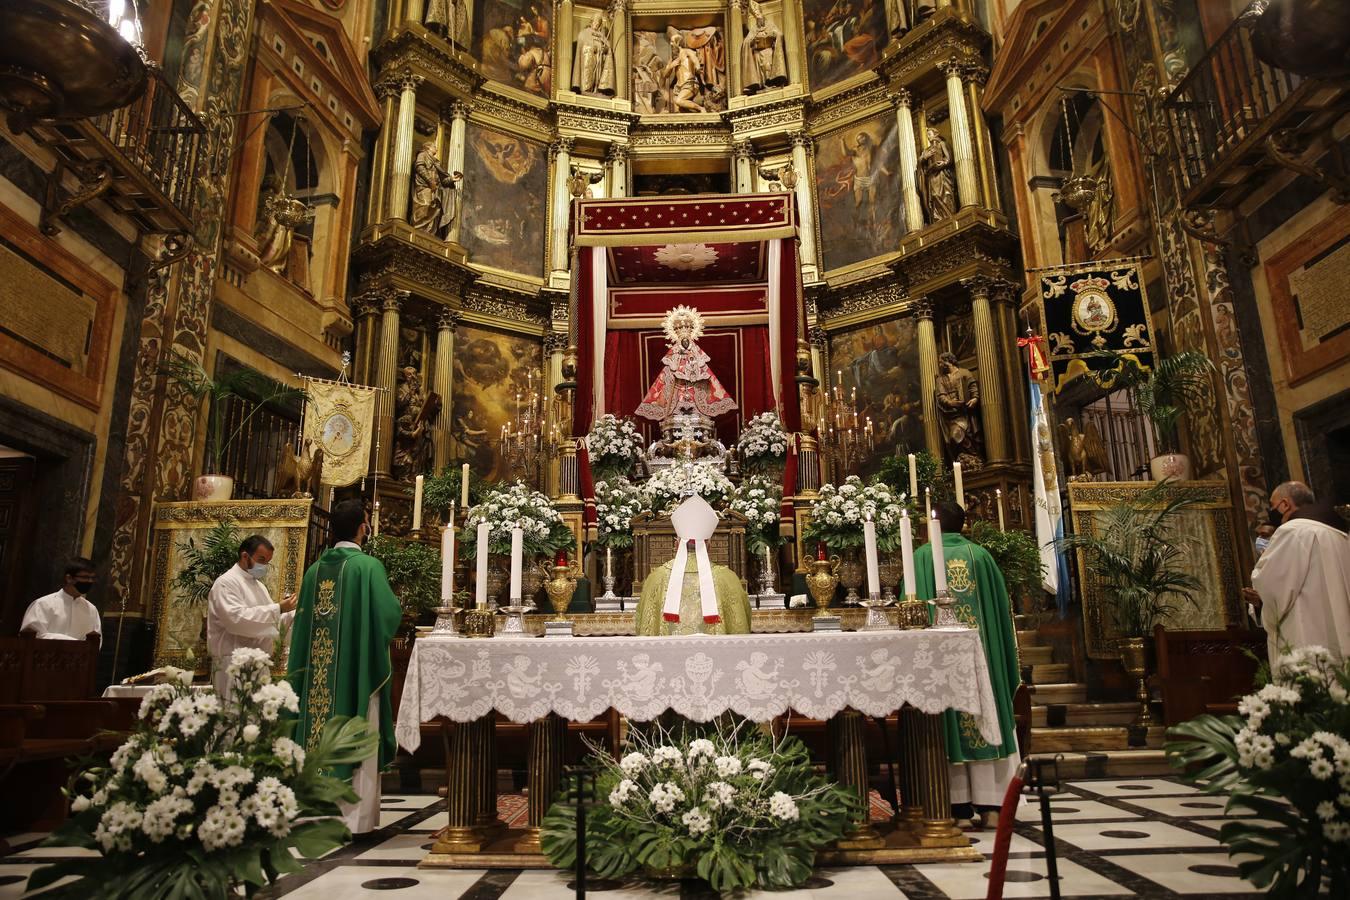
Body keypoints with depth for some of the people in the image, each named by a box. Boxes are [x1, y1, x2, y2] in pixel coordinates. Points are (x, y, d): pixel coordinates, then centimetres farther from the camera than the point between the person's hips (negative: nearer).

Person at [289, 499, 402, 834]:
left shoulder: (315, 569, 7)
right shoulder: (368, 565, -11)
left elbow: (302, 621, 12)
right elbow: (389, 614, -15)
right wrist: (398, 607, 6)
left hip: (316, 671, 6)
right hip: (357, 670, -5)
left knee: (320, 737, 12)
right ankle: (353, 815, 4)